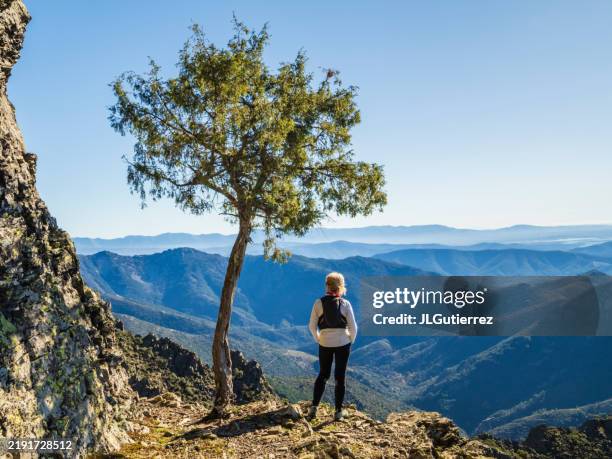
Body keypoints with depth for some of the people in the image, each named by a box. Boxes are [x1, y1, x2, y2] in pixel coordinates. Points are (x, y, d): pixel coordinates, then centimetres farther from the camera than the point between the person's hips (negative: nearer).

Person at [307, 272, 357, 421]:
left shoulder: (319, 303, -6)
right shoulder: (345, 304, -8)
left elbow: (312, 325, -3)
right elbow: (353, 327, -7)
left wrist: (318, 339, 11)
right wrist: (350, 341, 9)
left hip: (325, 344, 1)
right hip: (343, 344, -1)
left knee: (323, 375, 16)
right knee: (340, 377, 9)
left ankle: (314, 407, 9)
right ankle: (338, 411, 14)